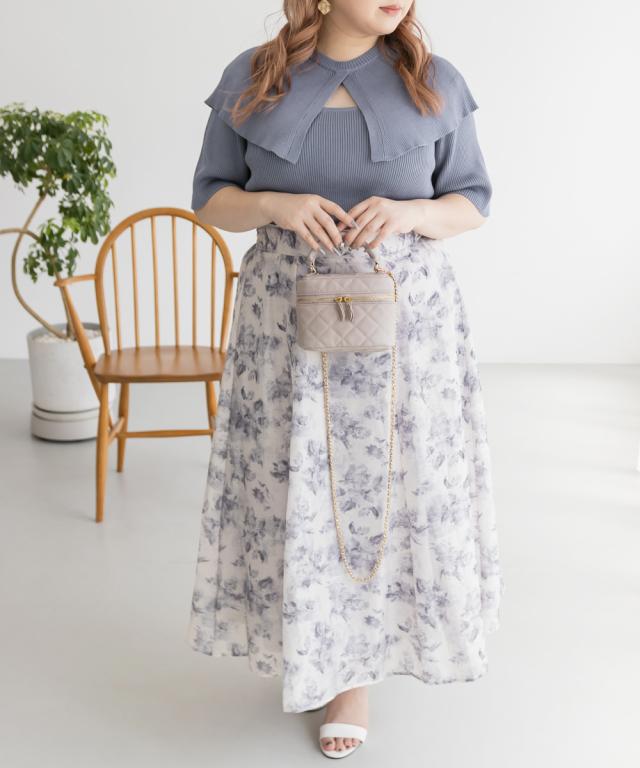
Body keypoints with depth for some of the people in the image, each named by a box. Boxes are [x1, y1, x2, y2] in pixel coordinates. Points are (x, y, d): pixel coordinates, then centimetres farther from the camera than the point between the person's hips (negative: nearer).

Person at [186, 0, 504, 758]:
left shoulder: (434, 82, 0)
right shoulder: (251, 80, 1)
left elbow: (472, 202, 6)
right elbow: (211, 198, 6)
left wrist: (407, 214, -16)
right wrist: (277, 205, -16)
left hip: (403, 316, 0)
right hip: (287, 316, 0)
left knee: (386, 483, 3)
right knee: (290, 486, 5)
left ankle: (356, 669, 24)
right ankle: (304, 648, 29)